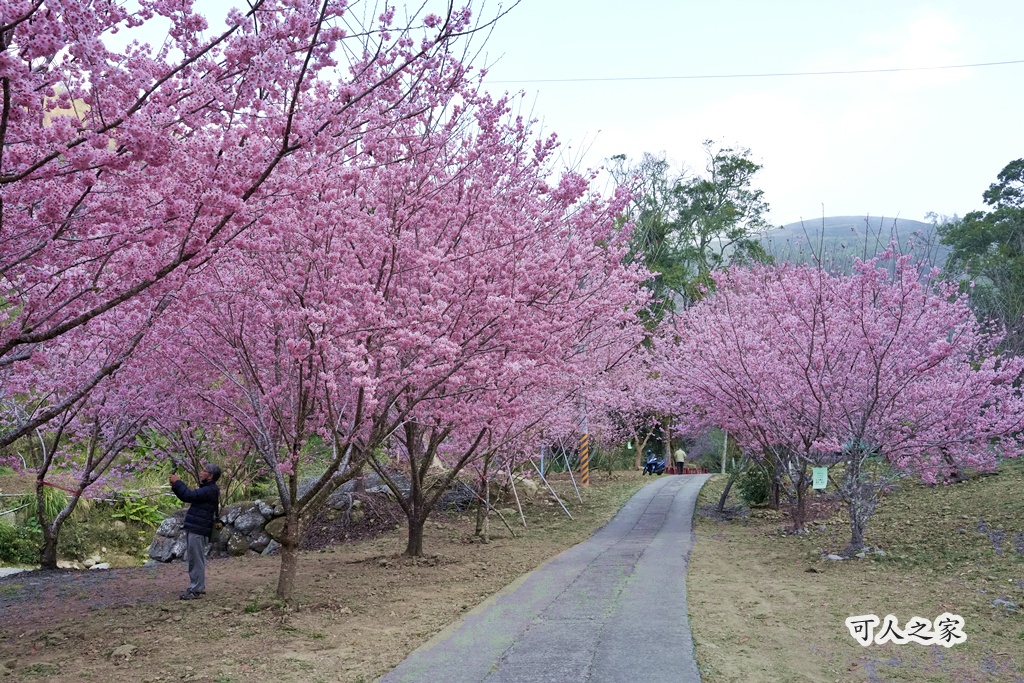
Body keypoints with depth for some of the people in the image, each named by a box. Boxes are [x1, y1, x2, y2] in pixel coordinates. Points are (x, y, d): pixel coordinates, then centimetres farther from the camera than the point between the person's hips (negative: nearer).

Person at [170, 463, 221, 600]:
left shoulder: (210, 490, -16)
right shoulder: (206, 489, 18)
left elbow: (189, 495, -24)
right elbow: (187, 497, 21)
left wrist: (177, 482, -12)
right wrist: (176, 486, 7)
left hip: (198, 531, -11)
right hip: (194, 529, 11)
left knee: (196, 560, -6)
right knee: (194, 559, 17)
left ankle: (197, 590, -2)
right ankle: (198, 587, 25)